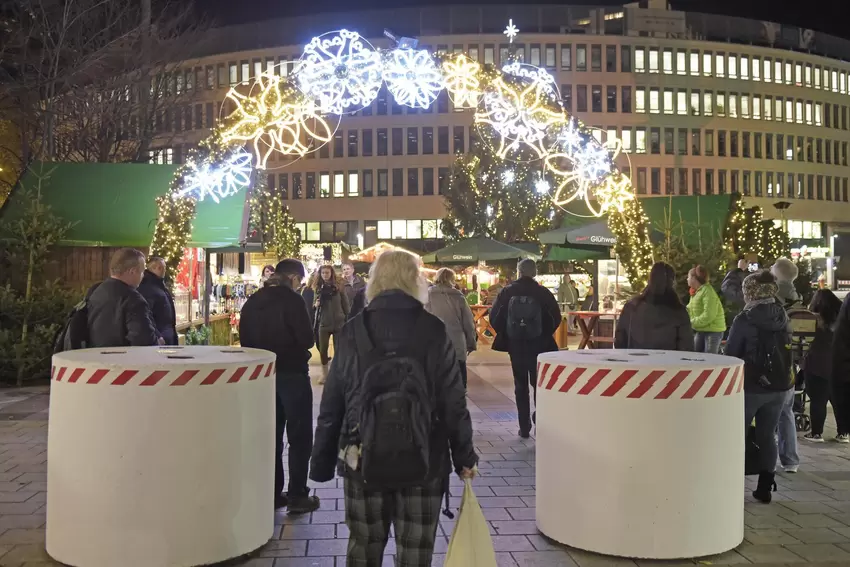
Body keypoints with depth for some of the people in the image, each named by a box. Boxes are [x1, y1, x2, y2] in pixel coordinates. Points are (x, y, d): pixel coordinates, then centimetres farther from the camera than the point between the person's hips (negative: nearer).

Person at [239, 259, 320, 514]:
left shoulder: (252, 301, 5)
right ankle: (297, 497, 7)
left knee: (271, 436, 15)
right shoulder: (292, 300, -16)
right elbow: (307, 339, -17)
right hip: (292, 373, -6)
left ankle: (272, 494, 20)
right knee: (299, 437, 4)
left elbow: (245, 339, 10)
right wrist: (296, 347, 3)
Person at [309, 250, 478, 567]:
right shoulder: (434, 331, -6)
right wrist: (464, 457, 6)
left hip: (362, 460, 2)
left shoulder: (353, 331, -2)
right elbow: (453, 402, -6)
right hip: (422, 461, -1)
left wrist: (322, 463, 9)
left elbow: (332, 406, 0)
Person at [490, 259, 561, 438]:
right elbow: (556, 317, -6)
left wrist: (506, 335, 11)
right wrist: (545, 335, 10)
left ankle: (524, 427, 11)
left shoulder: (507, 292, -5)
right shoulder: (543, 293, -7)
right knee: (539, 385, 12)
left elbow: (494, 318, -5)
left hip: (515, 345, 1)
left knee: (520, 386, 11)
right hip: (538, 346, -1)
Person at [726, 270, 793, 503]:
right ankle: (764, 488, 16)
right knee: (767, 435, 13)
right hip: (779, 386, 5)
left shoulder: (744, 320, -15)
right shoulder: (782, 317, 2)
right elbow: (787, 350, 11)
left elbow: (731, 354, -10)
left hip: (751, 386, -5)